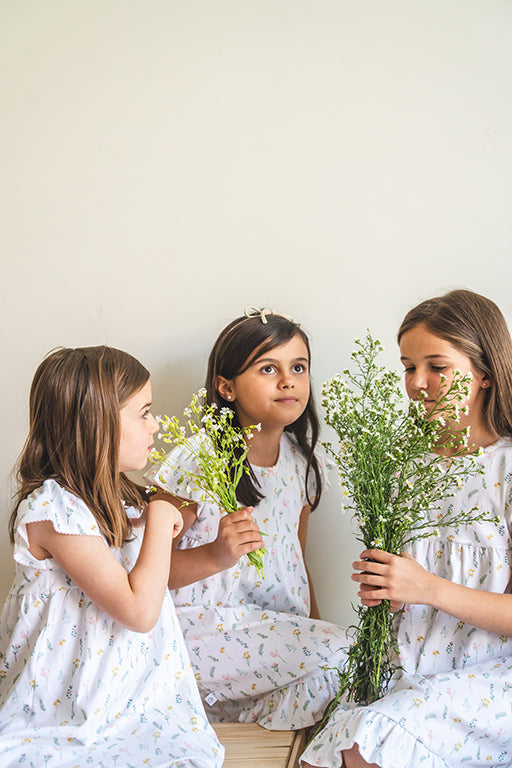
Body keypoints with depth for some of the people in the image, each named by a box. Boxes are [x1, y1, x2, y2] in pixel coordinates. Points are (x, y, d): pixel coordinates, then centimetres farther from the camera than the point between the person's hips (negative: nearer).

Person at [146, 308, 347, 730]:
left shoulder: (302, 462, 7)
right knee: (339, 653, -25)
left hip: (283, 626, 7)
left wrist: (315, 625, 11)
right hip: (207, 626, -7)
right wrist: (215, 557, -28)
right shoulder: (193, 464, -12)